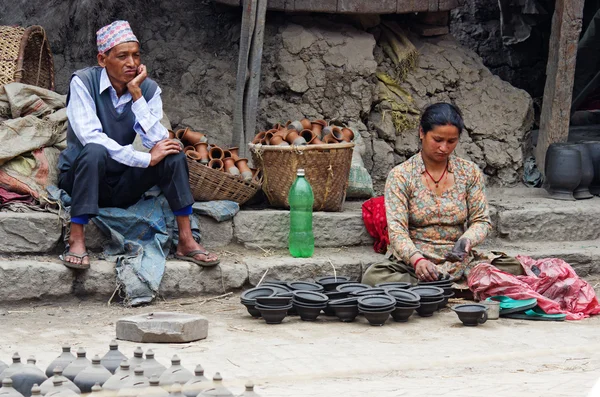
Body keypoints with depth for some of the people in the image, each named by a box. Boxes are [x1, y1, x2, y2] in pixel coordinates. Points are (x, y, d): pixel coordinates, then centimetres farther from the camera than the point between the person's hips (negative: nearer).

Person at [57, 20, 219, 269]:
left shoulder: (148, 88, -5)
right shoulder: (83, 82, -15)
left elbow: (157, 141, -18)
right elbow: (90, 137, -27)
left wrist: (136, 93, -24)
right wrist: (146, 158, -29)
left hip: (122, 185, 4)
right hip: (79, 178, -4)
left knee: (172, 152, -17)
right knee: (95, 151, -35)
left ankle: (186, 241, -17)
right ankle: (76, 240, -32)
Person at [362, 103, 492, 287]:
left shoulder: (470, 172, 6)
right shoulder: (400, 175, -3)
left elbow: (481, 220, 7)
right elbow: (397, 229, -13)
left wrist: (467, 240, -18)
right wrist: (417, 259, -33)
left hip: (457, 266, 1)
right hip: (409, 263, -1)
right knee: (373, 276, -33)